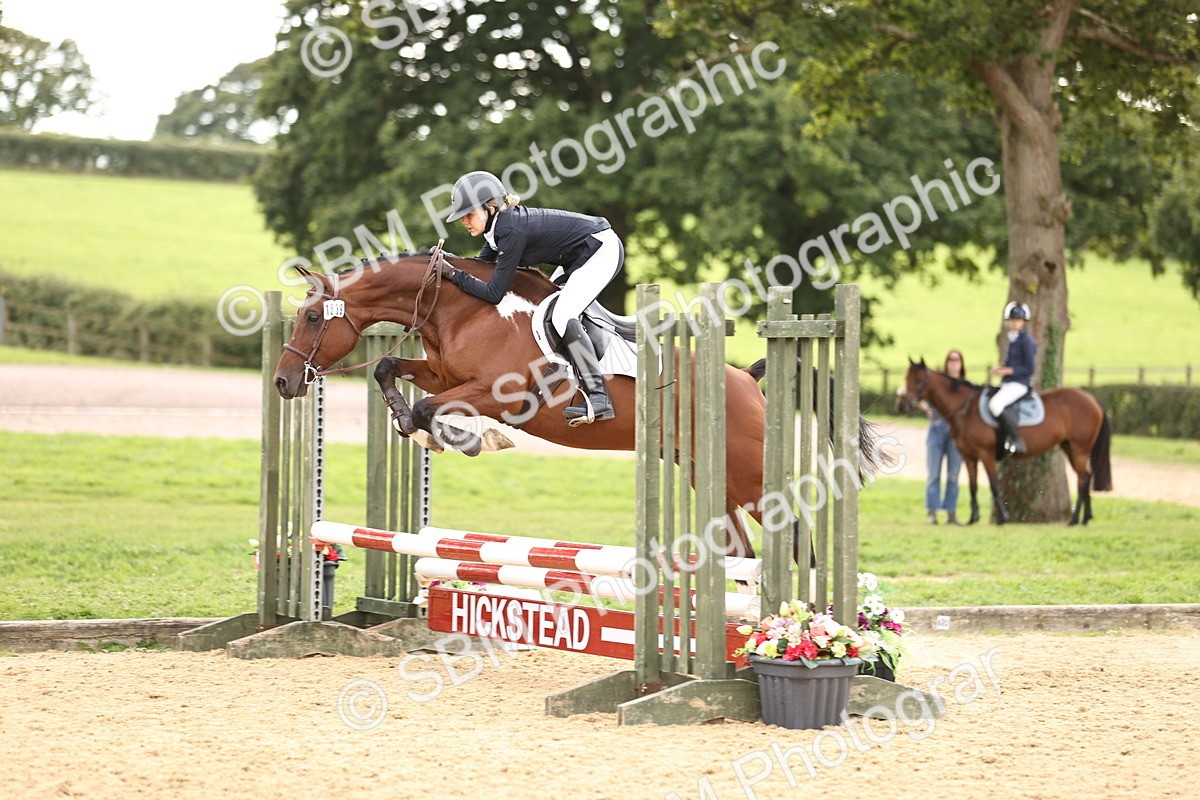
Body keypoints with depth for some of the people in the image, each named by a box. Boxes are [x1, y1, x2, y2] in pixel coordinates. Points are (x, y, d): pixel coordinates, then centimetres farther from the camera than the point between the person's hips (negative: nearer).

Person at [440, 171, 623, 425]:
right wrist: (448, 266, 2)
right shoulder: (497, 225, 1)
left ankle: (599, 397, -22)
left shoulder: (512, 231, -27)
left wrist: (453, 274, -21)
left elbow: (494, 293, -26)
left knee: (562, 316, -21)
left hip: (603, 250, -11)